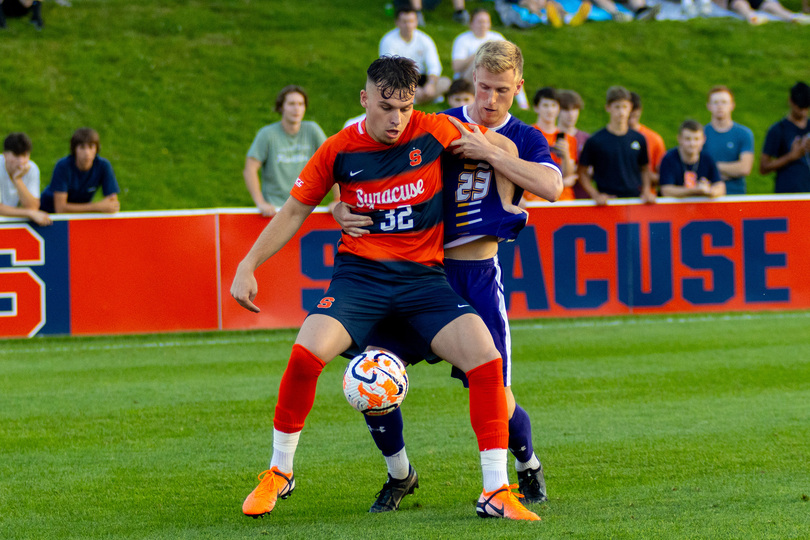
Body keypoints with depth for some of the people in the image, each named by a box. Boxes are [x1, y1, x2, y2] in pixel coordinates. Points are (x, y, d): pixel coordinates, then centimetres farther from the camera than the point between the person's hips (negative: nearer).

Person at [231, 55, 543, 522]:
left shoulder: (434, 132, -1)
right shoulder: (339, 151, -1)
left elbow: (503, 149, 16)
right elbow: (294, 212, 9)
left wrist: (489, 153, -5)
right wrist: (248, 266, 2)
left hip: (423, 275, 1)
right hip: (360, 273, -1)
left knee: (486, 357, -22)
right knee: (308, 351, -26)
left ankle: (496, 492, -12)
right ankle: (279, 474, -3)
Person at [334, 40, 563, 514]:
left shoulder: (523, 140, 5)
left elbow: (552, 187, -17)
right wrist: (344, 209, -14)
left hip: (477, 273, -1)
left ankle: (529, 467, 27)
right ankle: (400, 475, 13)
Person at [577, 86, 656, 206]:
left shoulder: (639, 139, 9)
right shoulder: (595, 141, -1)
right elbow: (582, 172, 3)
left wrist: (646, 191, 5)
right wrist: (595, 195, -8)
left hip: (635, 199, 3)